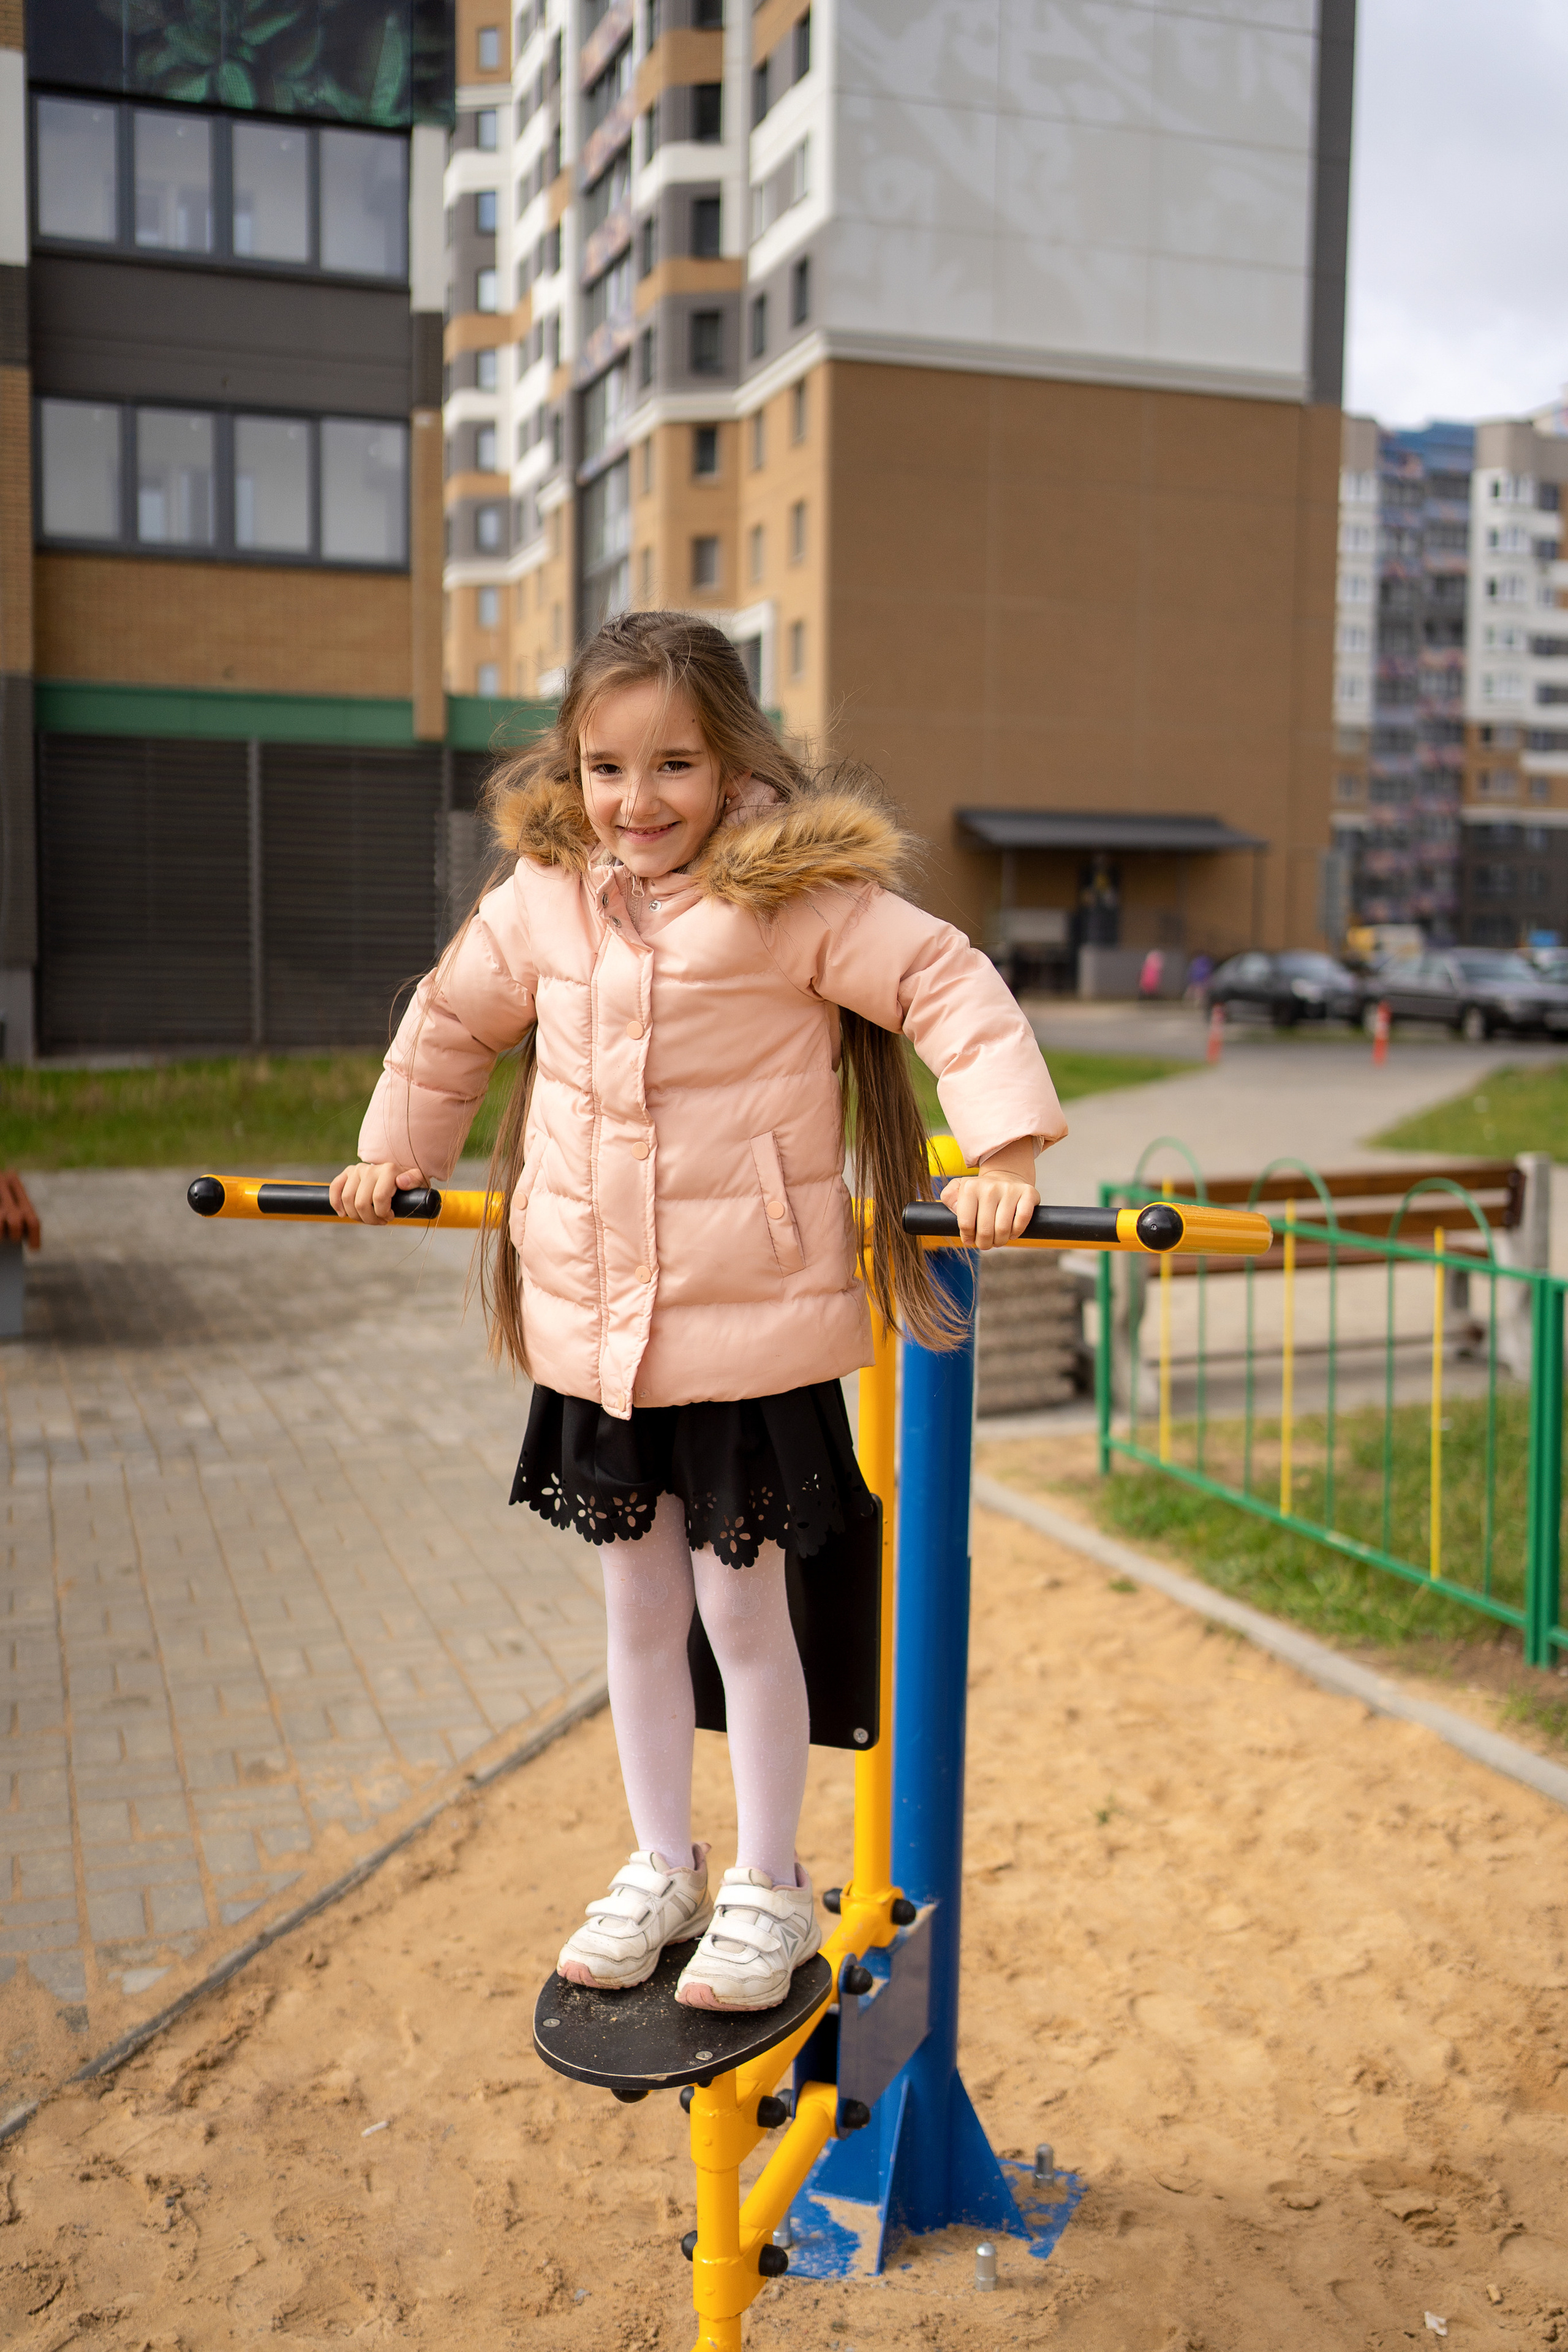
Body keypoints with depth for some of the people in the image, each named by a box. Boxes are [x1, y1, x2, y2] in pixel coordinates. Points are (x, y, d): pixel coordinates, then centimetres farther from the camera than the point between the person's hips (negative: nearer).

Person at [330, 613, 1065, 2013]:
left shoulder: (797, 895, -11)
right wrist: (394, 1154, 26)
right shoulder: (539, 899, 4)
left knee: (743, 1609, 6)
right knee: (638, 1609, 16)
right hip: (591, 1331, 5)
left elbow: (951, 990, -11)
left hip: (754, 1330, -4)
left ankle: (769, 1887, 27)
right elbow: (453, 1021, 20)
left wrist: (1003, 1153, -22)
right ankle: (661, 1868, 35)